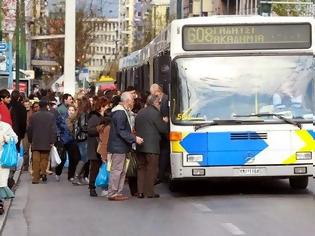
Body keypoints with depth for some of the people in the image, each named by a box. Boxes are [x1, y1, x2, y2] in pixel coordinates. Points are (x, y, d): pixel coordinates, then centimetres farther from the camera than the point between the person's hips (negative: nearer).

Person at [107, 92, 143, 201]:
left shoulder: (122, 111, 15)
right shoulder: (120, 113, -18)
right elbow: (121, 131, -22)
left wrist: (132, 136, 18)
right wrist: (134, 138, -21)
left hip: (120, 146, 11)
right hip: (118, 147, -11)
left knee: (121, 171, 14)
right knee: (116, 170, -7)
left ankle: (118, 192, 19)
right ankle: (112, 194, -4)